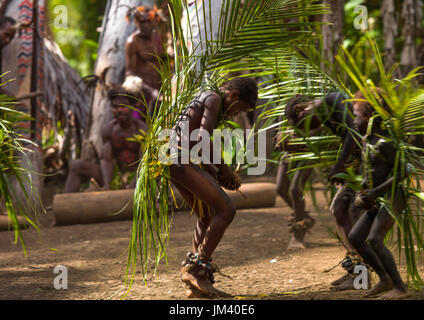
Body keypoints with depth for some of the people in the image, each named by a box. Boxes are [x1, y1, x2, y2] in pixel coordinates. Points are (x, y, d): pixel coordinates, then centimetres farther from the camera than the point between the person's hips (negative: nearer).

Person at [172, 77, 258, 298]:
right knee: (226, 210, -12)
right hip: (183, 161, -10)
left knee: (207, 217, 14)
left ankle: (197, 284, 12)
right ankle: (197, 267, -13)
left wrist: (217, 174, 15)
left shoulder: (206, 100, 26)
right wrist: (223, 167, -4)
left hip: (177, 163, 10)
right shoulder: (214, 99, -5)